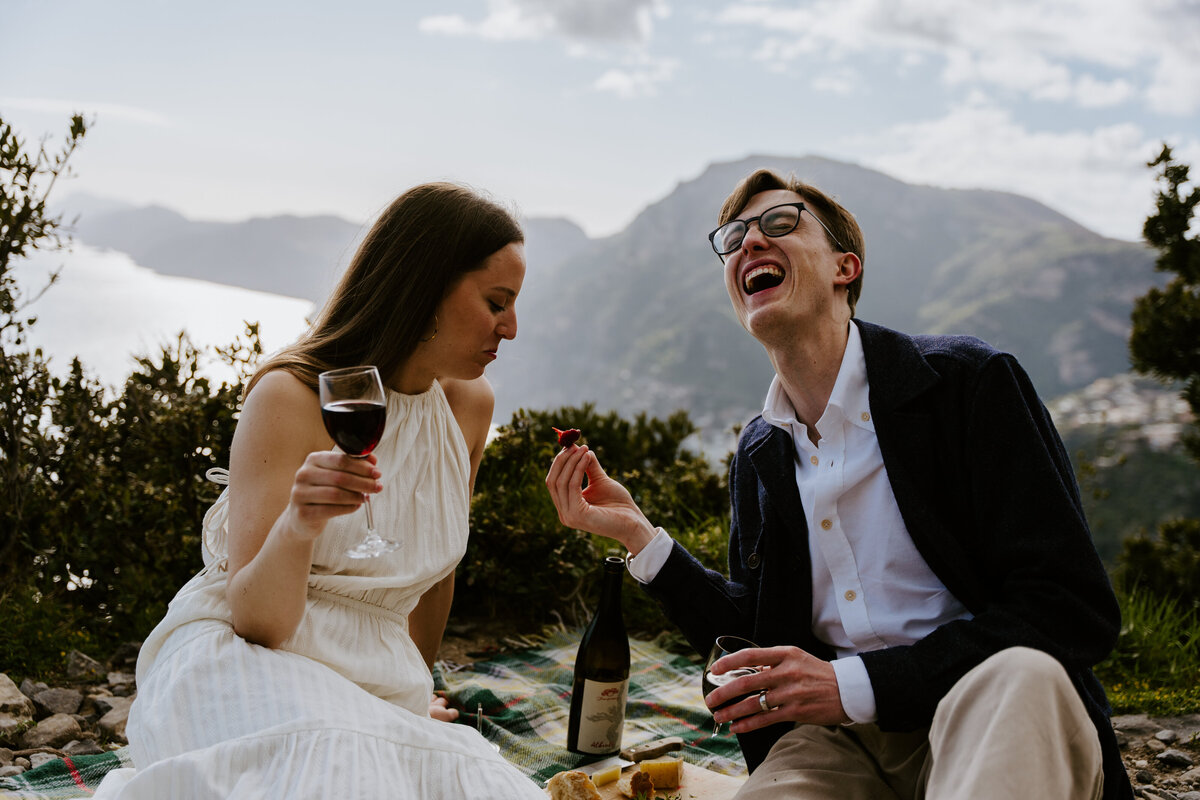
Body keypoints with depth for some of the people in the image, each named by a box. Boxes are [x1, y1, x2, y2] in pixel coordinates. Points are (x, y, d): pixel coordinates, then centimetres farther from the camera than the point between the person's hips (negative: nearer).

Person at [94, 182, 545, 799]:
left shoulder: (469, 404, 6)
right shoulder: (291, 396, -12)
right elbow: (254, 619, -16)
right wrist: (296, 526, -36)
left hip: (377, 690, 5)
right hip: (238, 663, -5)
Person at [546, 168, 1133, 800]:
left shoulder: (968, 381, -6)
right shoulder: (758, 455, 11)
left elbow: (1076, 610, -13)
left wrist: (855, 683, -18)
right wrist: (636, 535, 2)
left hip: (995, 723, -2)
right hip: (837, 739, 3)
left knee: (1022, 674, -36)